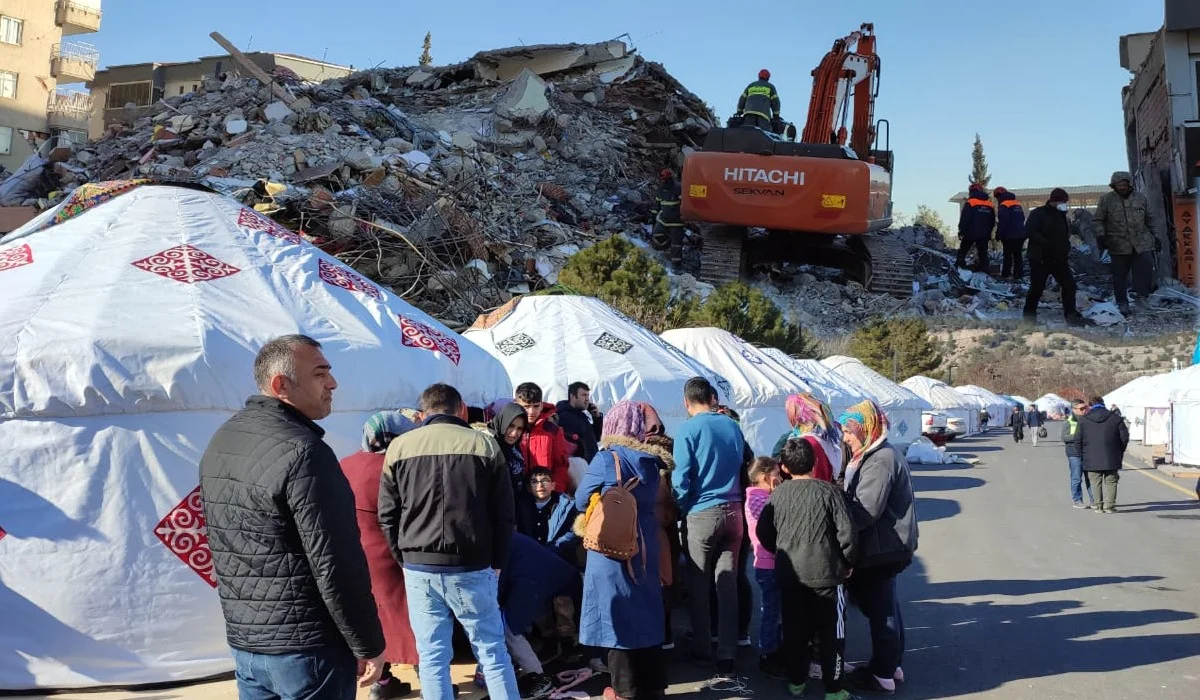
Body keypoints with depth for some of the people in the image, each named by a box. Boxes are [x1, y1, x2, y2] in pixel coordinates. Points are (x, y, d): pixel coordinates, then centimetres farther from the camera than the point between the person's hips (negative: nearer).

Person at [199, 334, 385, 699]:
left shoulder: (220, 443, 9)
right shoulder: (302, 451, -19)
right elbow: (336, 565, -20)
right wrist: (368, 644, -11)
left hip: (243, 641, 8)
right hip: (306, 645, -8)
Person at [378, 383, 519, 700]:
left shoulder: (399, 446, 3)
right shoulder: (484, 444, -2)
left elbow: (387, 515, 6)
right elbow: (504, 514, 0)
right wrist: (497, 562, 11)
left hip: (419, 569, 2)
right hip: (472, 567, -1)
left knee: (432, 656, 10)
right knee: (492, 650, 10)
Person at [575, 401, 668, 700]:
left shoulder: (607, 458, -13)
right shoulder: (651, 458, 2)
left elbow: (582, 500, -3)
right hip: (645, 544, 5)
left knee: (617, 612, 4)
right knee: (646, 608, 14)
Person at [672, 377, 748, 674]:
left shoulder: (688, 429, -9)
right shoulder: (733, 426, 5)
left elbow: (681, 477, -12)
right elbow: (743, 466, 14)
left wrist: (681, 506, 4)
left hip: (702, 514, -4)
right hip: (733, 512, 4)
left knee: (698, 585, 10)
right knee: (728, 584, 7)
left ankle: (701, 649, 19)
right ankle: (727, 654, 8)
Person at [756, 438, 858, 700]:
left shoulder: (778, 494, 0)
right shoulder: (829, 491, -10)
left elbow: (764, 533, 5)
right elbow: (847, 532, -12)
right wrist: (847, 562, 4)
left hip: (790, 574, 3)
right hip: (826, 573, -3)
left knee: (794, 631, 15)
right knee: (831, 633, 7)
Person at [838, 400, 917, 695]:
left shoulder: (880, 460, -21)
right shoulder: (875, 454, 13)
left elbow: (865, 511, -25)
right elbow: (857, 500, 15)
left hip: (882, 549, -10)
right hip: (886, 546, 10)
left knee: (880, 609, 0)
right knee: (886, 605, 19)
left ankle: (882, 675, 10)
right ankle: (892, 664, 31)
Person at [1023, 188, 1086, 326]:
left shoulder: (1062, 216, 15)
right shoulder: (1038, 213, -9)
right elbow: (1029, 231, -23)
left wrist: (1065, 250, 9)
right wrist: (1046, 243, -26)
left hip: (1059, 259, 6)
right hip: (1040, 259, -6)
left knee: (1069, 284, -1)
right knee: (1037, 287, 1)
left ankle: (1070, 314, 6)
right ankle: (1029, 314, 16)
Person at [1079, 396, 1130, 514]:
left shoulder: (1083, 419, 0)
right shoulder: (1115, 418, 2)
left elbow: (1078, 439, -1)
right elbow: (1124, 437, 2)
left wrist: (1082, 454, 10)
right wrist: (1120, 452, 14)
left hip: (1092, 459, 0)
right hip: (1111, 459, 0)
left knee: (1097, 483, 7)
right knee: (1111, 482, 8)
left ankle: (1099, 505, 7)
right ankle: (1109, 505, 4)